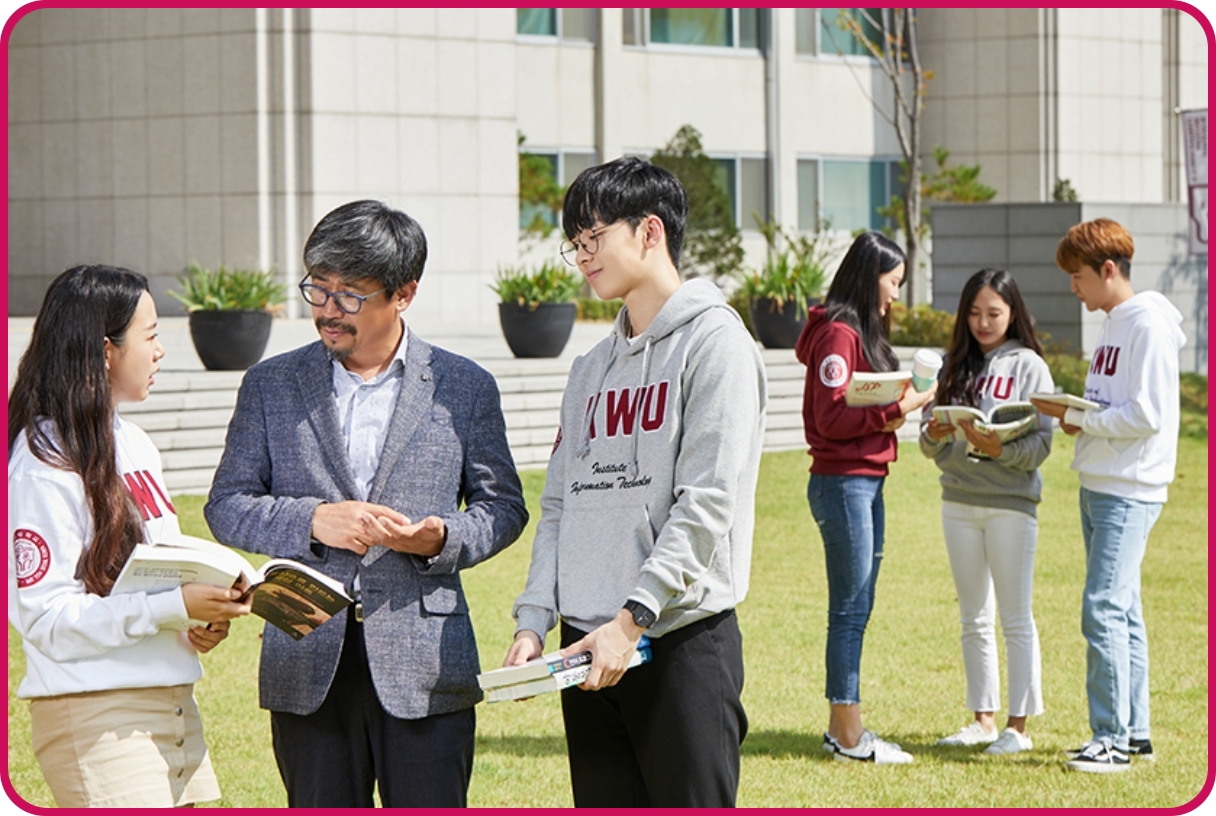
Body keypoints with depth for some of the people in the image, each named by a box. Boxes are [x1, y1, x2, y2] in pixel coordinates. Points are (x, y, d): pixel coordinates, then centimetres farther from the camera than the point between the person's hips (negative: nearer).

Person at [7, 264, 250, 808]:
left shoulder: (134, 444, 14)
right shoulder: (44, 464, -13)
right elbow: (47, 617, -17)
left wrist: (201, 622, 2)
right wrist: (173, 608, -23)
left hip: (174, 701, 8)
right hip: (95, 716, -8)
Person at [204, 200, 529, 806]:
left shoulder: (464, 387, 5)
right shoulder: (272, 385, 8)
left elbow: (503, 506, 10)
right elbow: (227, 506, 7)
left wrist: (443, 539, -12)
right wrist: (313, 521, -12)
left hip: (425, 665, -1)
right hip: (308, 665, 2)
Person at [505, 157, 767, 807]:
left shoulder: (714, 342, -4)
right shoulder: (591, 369, 19)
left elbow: (706, 505, -13)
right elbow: (559, 506, 17)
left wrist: (633, 617, -19)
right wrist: (534, 620, 2)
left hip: (683, 638, -7)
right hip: (588, 648, 7)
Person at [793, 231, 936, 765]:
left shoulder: (862, 333, 18)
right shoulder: (838, 334, -13)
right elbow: (831, 417, -19)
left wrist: (897, 408, 2)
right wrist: (894, 410, -17)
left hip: (866, 483, 10)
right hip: (842, 483, -10)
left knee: (856, 610, 12)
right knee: (849, 610, -6)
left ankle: (843, 728, 17)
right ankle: (848, 735, -2)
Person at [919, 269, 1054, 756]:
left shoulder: (1028, 367, -3)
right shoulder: (955, 366, 11)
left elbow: (1040, 444, -10)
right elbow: (929, 443, 8)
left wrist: (998, 448, -26)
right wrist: (934, 435, -13)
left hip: (1011, 504, -5)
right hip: (958, 501, 5)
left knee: (1016, 619, -1)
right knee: (974, 619, 10)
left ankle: (1018, 725, 3)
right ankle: (983, 719, 17)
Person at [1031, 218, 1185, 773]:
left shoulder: (1149, 326, -14)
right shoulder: (1113, 325, 16)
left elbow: (1146, 415, -20)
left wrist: (1076, 416, -14)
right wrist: (1072, 415, 2)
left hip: (1130, 492, -10)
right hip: (1098, 486, 10)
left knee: (1103, 610, -13)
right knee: (1123, 611, 12)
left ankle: (1112, 738, -10)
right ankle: (1135, 731, 17)